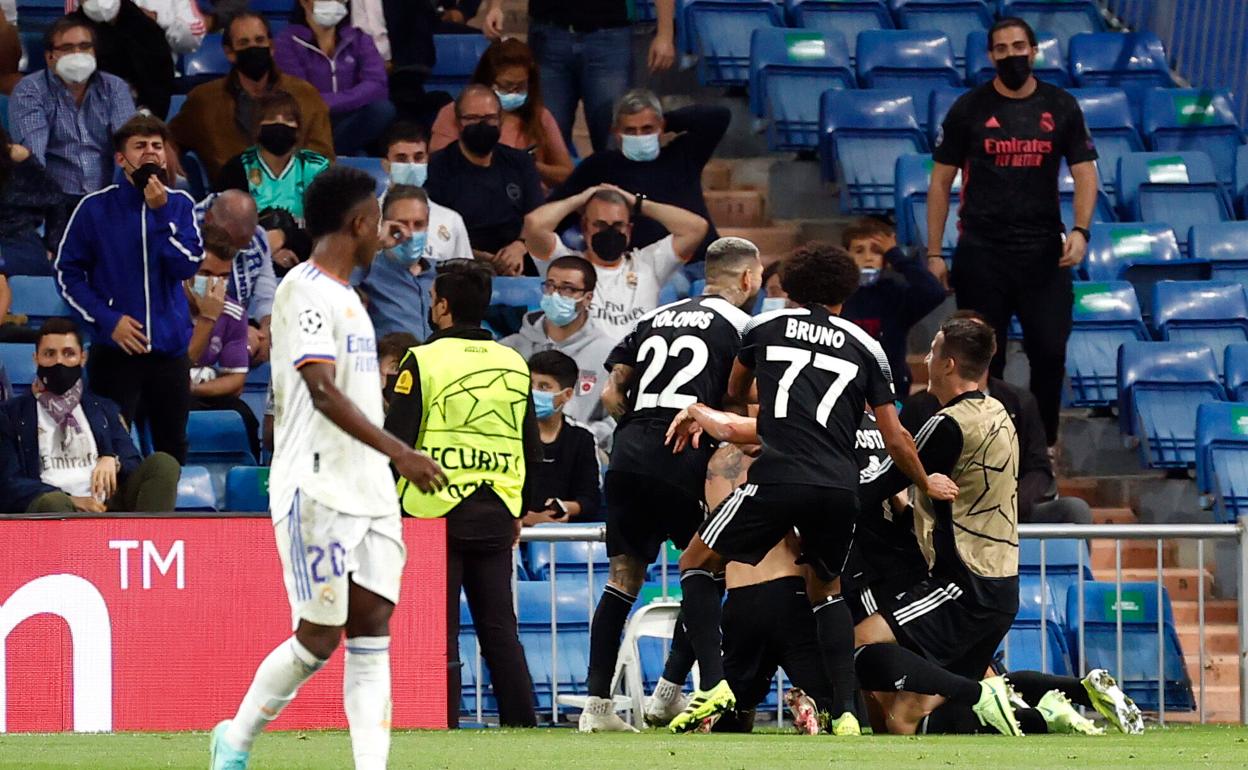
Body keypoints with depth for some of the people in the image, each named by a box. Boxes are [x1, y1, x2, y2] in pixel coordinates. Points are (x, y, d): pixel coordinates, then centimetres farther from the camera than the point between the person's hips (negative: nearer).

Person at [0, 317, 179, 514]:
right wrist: (71, 500, -12)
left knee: (163, 463, -20)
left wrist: (113, 462, -6)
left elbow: (135, 467, 19)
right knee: (52, 502, -39)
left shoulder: (103, 409, 26)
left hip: (107, 505, 4)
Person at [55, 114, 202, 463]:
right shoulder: (95, 208, -1)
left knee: (173, 448, 9)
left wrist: (161, 212, -15)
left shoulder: (180, 205, 6)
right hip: (115, 351, -3)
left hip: (169, 349, 3)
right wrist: (107, 319, -10)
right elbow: (68, 273, 1)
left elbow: (187, 265, -6)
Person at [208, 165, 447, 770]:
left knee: (372, 629, -1)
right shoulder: (304, 289, -12)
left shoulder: (342, 294, 18)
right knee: (318, 638, -3)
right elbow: (322, 390, -23)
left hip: (370, 491, 9)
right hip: (318, 490, -9)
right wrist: (397, 452, -30)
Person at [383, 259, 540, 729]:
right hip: (496, 514, 5)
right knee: (499, 628, 8)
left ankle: (442, 722, -3)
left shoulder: (423, 361, -7)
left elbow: (394, 443, -9)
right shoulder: (514, 365, 10)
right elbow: (532, 451, 15)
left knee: (439, 630, -1)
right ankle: (520, 720, 5)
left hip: (437, 510, -5)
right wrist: (516, 513, 24)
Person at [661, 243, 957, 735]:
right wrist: (926, 484, 35)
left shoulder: (764, 328, 16)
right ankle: (845, 711, 11)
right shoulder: (865, 347, 16)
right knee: (827, 590, 25)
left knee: (697, 564, 14)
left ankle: (713, 686, -5)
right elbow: (896, 441, 16)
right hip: (840, 487, 3)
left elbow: (734, 394, 36)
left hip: (778, 477, -3)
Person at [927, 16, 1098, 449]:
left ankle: (1044, 442, 13)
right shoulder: (969, 109, 1)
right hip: (981, 251, -1)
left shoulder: (1061, 107, 5)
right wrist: (934, 253, -2)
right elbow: (941, 182, 4)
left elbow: (1084, 173, 5)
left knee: (1050, 350, -2)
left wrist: (1080, 230, -13)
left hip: (1043, 250, 1)